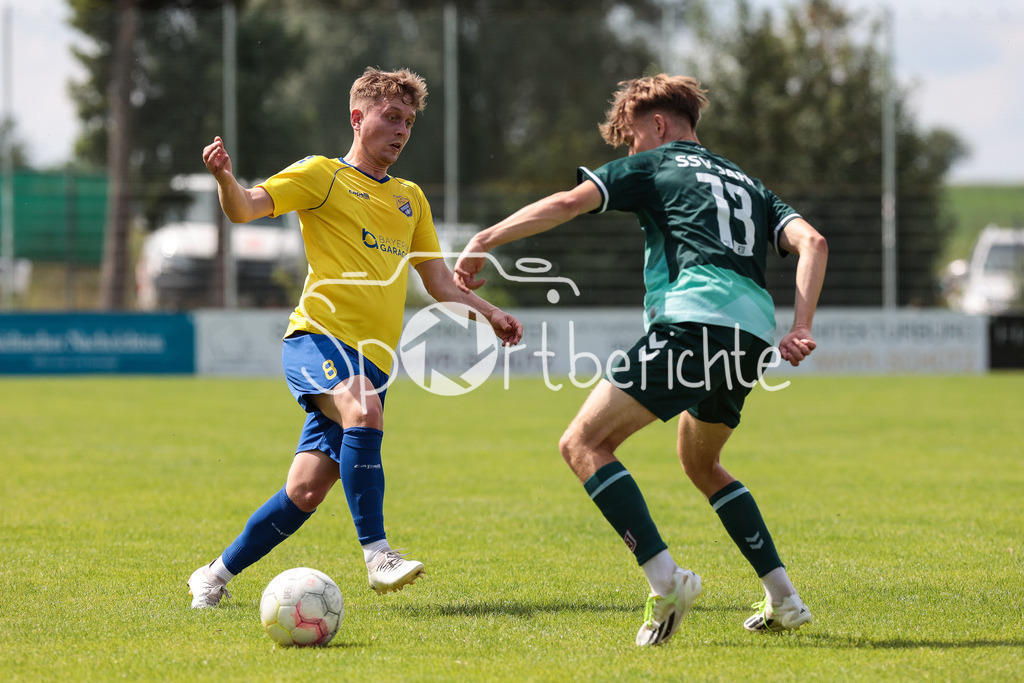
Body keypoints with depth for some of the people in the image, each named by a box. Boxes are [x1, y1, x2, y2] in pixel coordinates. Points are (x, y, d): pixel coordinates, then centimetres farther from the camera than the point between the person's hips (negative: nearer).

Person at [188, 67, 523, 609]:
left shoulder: (410, 199, 24)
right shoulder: (323, 176, 5)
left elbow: (439, 283, 29)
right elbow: (247, 208, -8)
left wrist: (489, 314, 13)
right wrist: (225, 179, -30)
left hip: (372, 360, 6)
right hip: (318, 340, -6)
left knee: (306, 491, -3)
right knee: (362, 409, -37)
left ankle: (217, 574, 14)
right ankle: (376, 554, -35)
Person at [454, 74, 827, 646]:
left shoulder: (655, 166, 14)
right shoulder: (748, 185, 31)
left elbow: (567, 203, 1)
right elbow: (812, 243, 15)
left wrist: (484, 242, 5)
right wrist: (802, 328, 7)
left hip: (692, 318, -7)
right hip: (754, 334, 7)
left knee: (584, 443, -3)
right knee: (700, 461, 30)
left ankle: (664, 577, -20)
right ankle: (784, 597, 21)